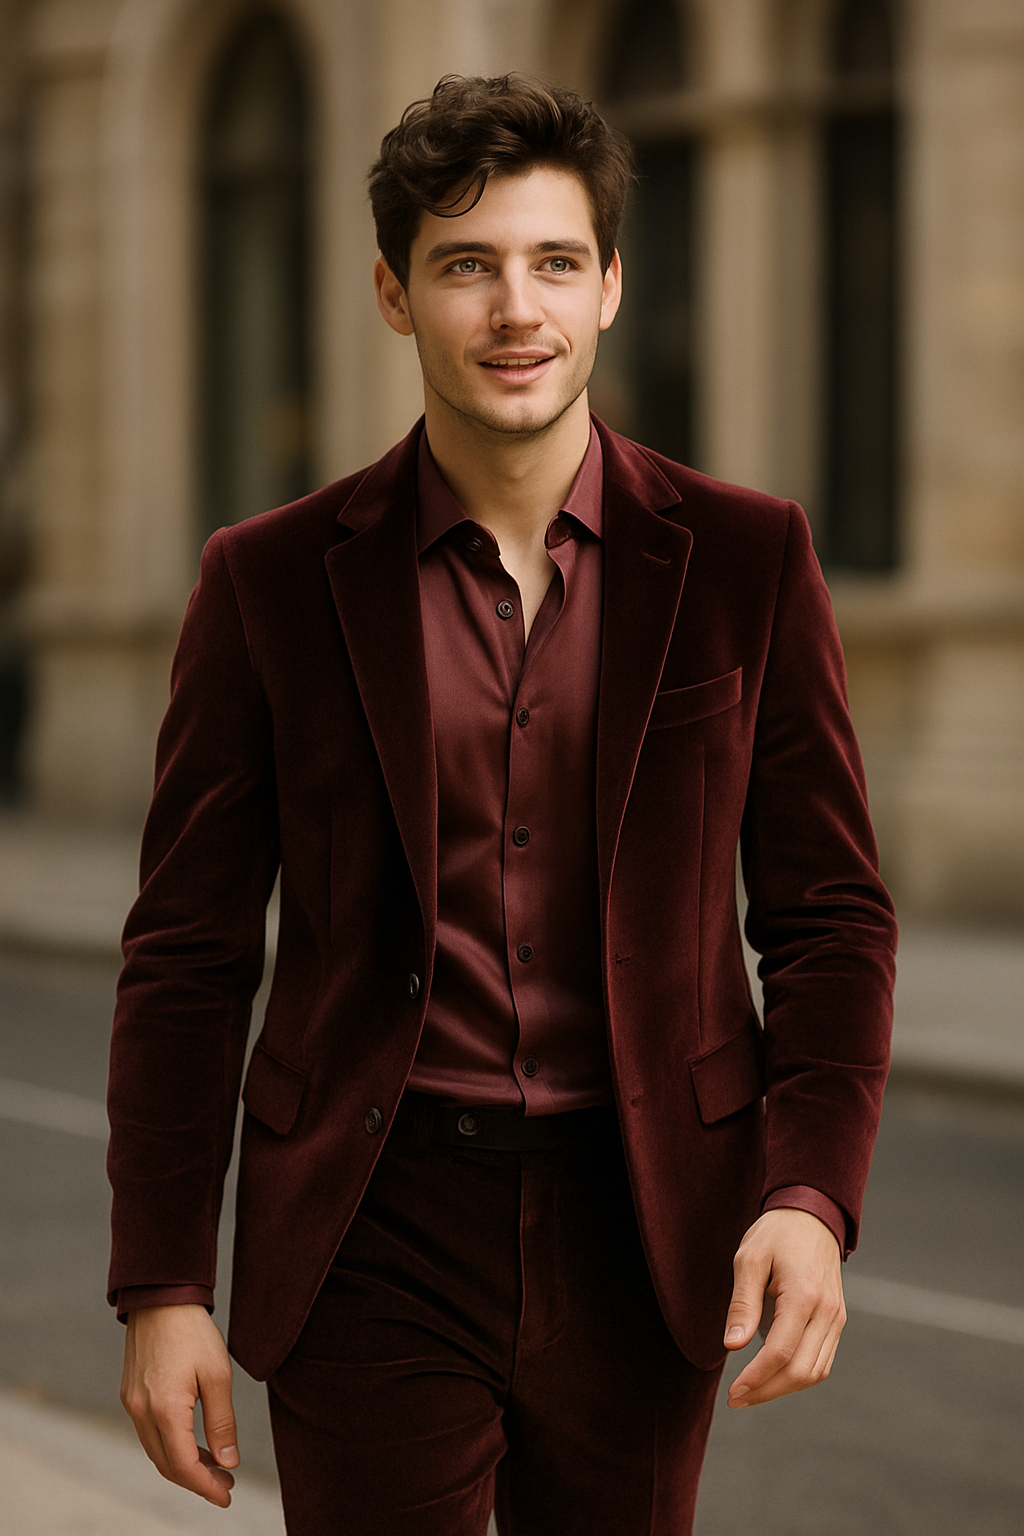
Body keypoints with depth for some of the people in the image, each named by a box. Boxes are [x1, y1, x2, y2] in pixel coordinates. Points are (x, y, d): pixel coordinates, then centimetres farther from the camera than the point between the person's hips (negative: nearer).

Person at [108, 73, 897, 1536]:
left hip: (644, 1230, 1)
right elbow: (189, 955, 2)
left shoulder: (745, 563, 0)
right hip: (375, 1243, -1)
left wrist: (813, 1197, -11)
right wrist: (159, 1289, -2)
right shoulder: (273, 582, -1)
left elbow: (831, 914, 3)